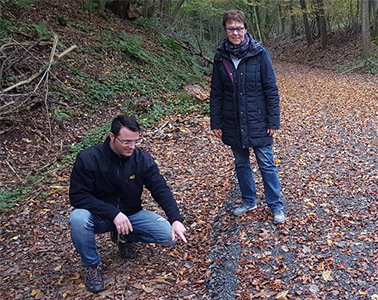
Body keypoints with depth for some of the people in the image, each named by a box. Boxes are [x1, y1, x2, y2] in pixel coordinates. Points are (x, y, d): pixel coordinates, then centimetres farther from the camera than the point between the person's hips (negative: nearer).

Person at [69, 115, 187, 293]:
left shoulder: (143, 159, -10)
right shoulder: (88, 158, -20)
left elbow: (161, 190, -12)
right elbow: (77, 196, -22)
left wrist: (176, 220, -28)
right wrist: (114, 214, -32)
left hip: (131, 215, 3)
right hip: (99, 217, -3)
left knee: (169, 236, -15)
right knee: (78, 218, -37)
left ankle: (123, 236, 12)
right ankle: (92, 265, -8)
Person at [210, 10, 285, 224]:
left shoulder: (259, 54, -10)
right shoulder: (221, 57, 0)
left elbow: (271, 89, -7)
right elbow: (216, 92, 5)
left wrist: (273, 121, -9)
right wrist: (216, 122, 4)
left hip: (258, 121, -3)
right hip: (233, 123, 4)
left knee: (266, 164, 4)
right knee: (241, 163, 15)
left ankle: (277, 206, 18)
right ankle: (249, 201, 33)